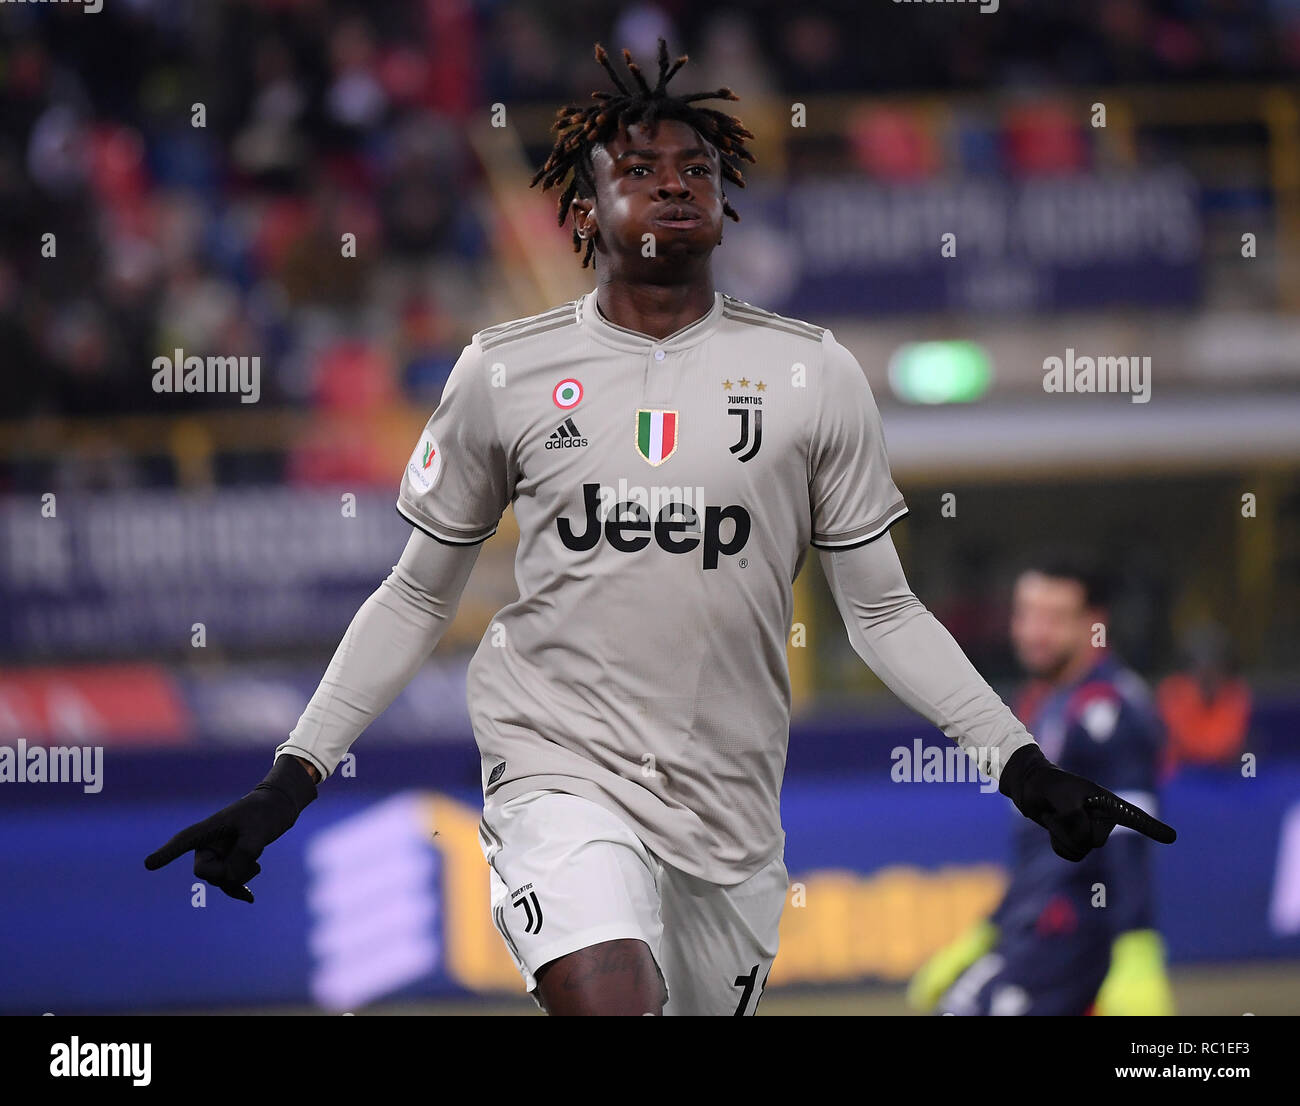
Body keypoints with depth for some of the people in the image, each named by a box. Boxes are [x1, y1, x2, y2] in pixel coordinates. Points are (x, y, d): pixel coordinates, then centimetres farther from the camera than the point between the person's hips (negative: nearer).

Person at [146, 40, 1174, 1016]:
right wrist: (290, 782, 7)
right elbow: (416, 599, 13)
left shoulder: (814, 376, 4)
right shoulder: (504, 372, 4)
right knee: (608, 1006, -29)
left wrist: (1023, 767, 1)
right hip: (561, 769, -2)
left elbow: (883, 613, 10)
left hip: (733, 799, 3)